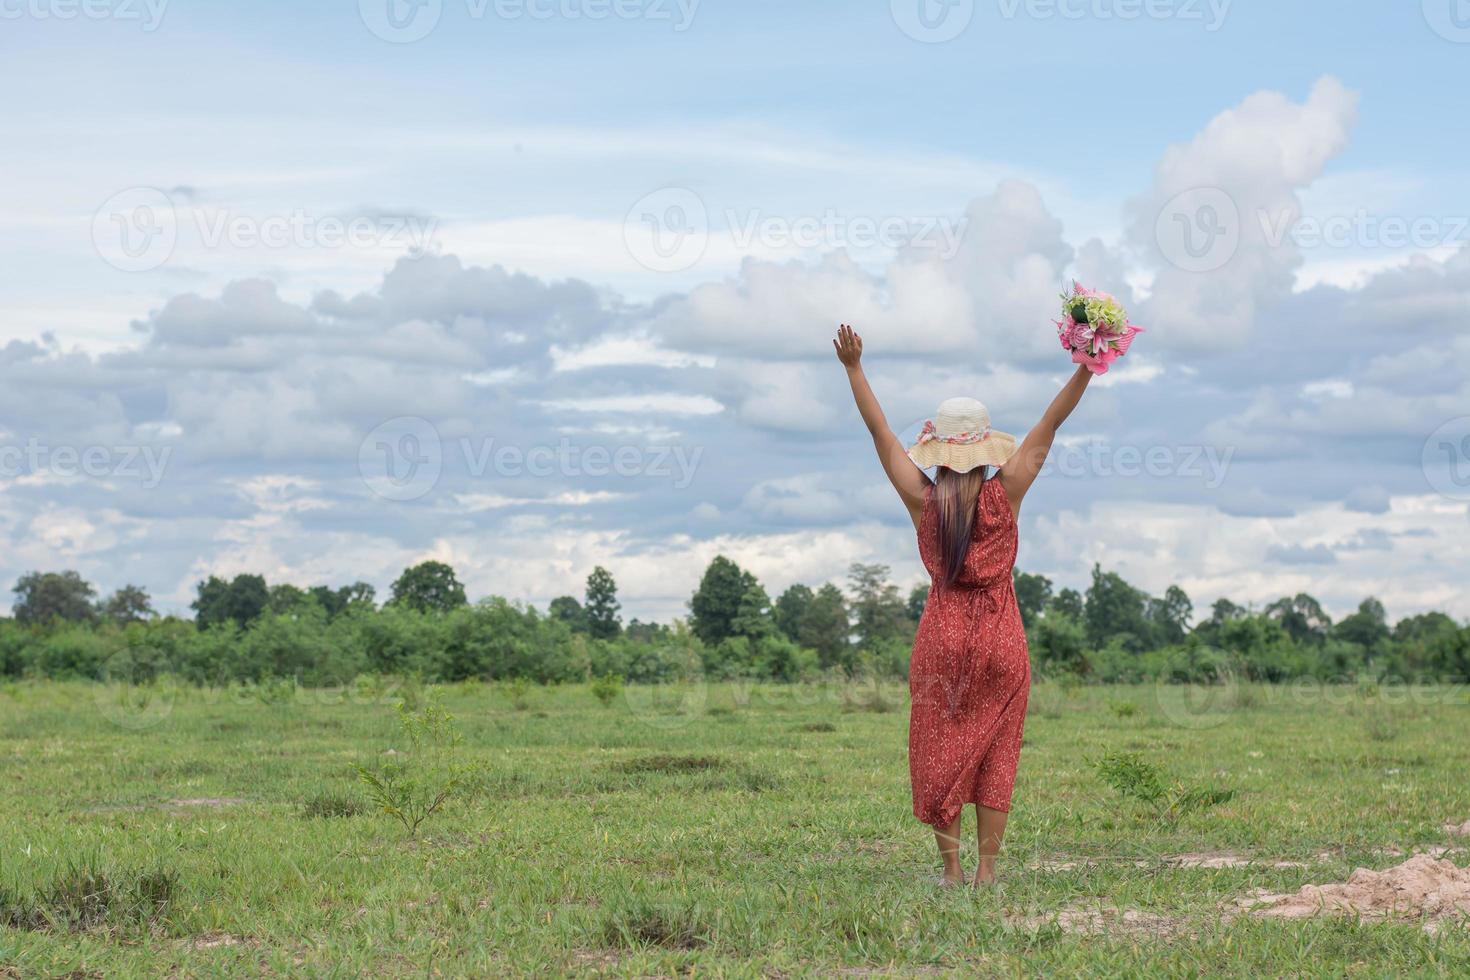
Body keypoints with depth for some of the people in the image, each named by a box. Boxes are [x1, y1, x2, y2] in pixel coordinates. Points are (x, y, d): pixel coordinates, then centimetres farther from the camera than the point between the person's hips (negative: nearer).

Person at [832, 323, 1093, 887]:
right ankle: (986, 867, 3)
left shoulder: (923, 500, -7)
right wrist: (1085, 370, -8)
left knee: (939, 752, 7)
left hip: (942, 636, 0)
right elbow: (1049, 427, -8)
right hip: (1001, 638, 0)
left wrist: (854, 368, 7)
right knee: (995, 753, 7)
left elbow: (881, 432, 0)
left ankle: (951, 866, 3)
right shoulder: (1004, 495, -8)